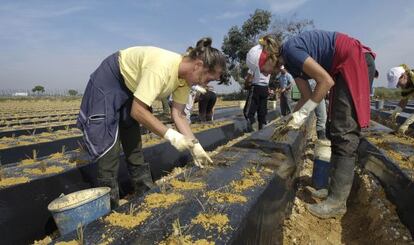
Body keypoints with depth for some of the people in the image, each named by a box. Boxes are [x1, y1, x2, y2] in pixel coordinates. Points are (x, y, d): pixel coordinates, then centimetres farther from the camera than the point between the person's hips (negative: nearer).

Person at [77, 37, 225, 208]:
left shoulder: (186, 76, -13)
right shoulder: (162, 67, -39)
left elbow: (178, 114, -11)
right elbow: (137, 111, -37)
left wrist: (195, 145, -15)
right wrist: (171, 135, -34)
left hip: (131, 88, 8)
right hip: (109, 81, -7)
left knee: (134, 147, 11)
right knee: (109, 147, -9)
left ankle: (147, 196, 23)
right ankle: (109, 205, 5)